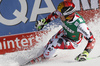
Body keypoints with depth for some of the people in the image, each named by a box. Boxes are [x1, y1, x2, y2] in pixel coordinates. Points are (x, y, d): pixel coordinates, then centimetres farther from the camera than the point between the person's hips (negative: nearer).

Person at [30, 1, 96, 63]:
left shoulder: (80, 24, -44)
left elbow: (92, 39, -37)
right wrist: (44, 21, 0)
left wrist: (85, 53, -48)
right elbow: (55, 14, -4)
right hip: (64, 33, 5)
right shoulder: (64, 13, -30)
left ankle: (44, 57, 11)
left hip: (73, 42, -5)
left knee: (53, 44, -20)